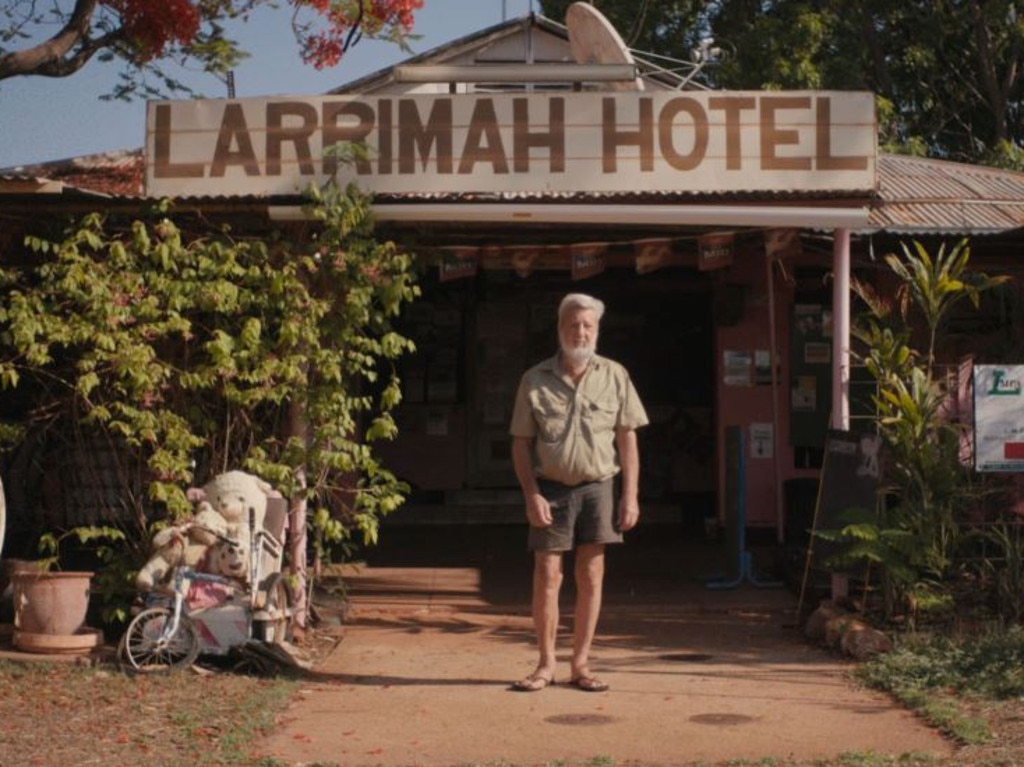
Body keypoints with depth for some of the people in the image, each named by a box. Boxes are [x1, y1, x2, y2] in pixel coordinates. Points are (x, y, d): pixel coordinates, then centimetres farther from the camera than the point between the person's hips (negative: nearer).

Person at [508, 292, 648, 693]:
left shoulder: (614, 376, 3)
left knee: (590, 576, 3)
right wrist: (531, 495, -7)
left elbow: (627, 438, 3)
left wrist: (630, 495, -3)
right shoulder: (535, 380, 1)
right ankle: (546, 664, 9)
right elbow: (521, 442, 2)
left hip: (598, 486, 1)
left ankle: (580, 664, 12)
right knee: (546, 575, -1)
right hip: (551, 487, -1)